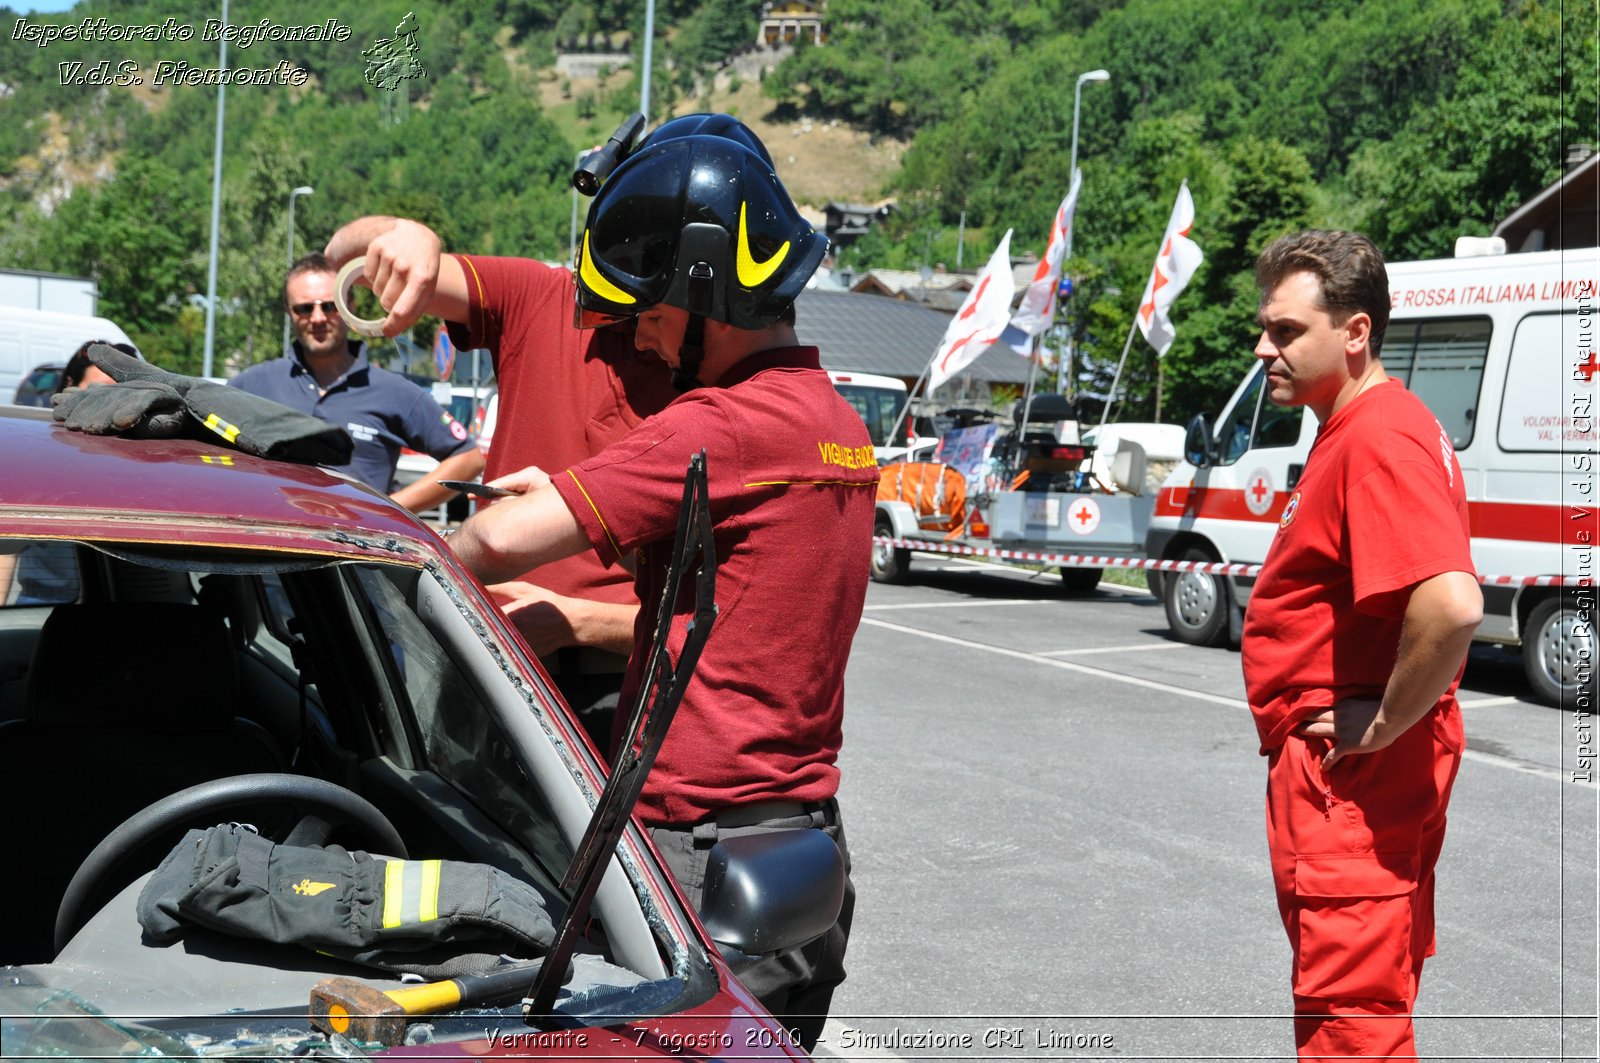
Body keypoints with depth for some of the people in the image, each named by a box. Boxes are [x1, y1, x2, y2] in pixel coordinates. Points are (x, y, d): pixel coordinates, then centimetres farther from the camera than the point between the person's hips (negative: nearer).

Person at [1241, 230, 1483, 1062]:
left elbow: (1451, 604, -35)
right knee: (1366, 989, 22)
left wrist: (1383, 727, -23)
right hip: (1345, 771, 11)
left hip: (1352, 773, -11)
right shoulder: (1357, 429, 14)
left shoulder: (1380, 441, -21)